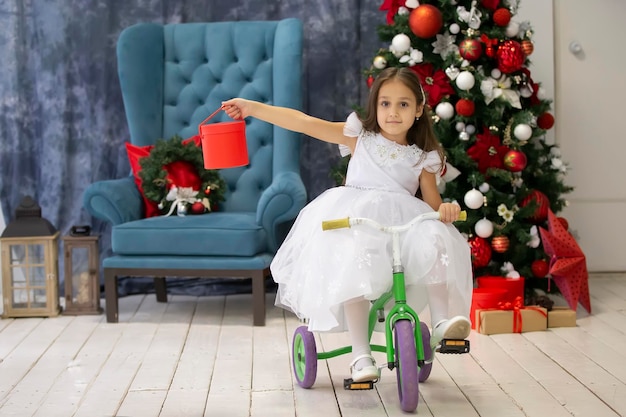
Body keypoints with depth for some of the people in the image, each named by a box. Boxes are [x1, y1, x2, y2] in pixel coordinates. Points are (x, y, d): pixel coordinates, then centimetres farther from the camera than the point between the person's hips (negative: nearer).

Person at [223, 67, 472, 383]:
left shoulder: (423, 158, 11)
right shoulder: (360, 136, 8)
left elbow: (432, 202, 11)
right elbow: (306, 123, 2)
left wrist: (445, 209, -15)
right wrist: (253, 108, -3)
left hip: (403, 222, 2)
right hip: (355, 220, -1)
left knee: (436, 240, -30)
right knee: (355, 266, -32)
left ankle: (442, 323, -26)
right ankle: (360, 354, -31)